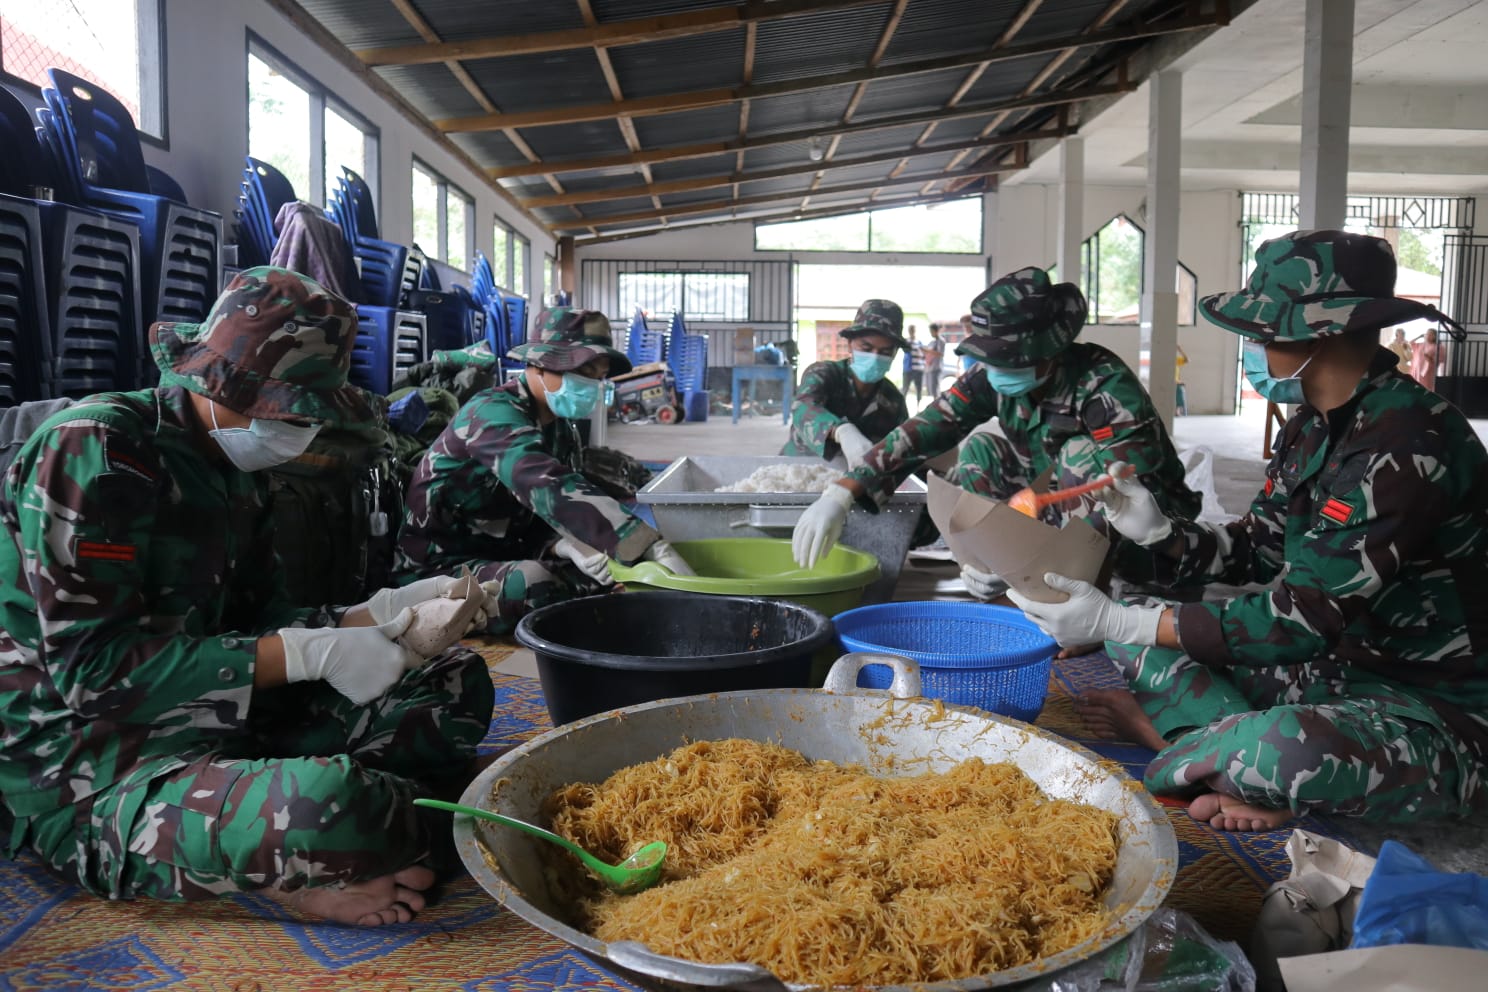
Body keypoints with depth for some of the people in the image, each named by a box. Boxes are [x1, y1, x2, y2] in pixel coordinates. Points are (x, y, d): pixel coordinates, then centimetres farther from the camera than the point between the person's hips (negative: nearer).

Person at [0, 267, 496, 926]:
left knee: (456, 682, 6)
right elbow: (89, 665, -23)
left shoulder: (232, 468, 9)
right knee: (329, 808, -39)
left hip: (217, 720, 9)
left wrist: (379, 614, -5)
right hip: (84, 772, -9)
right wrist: (307, 653, -25)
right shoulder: (95, 450, -16)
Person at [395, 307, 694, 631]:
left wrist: (569, 545, -23)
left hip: (505, 558, 7)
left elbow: (547, 516, 3)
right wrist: (653, 548, -49)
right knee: (535, 585, -34)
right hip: (438, 568, -7)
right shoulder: (495, 413, -23)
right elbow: (552, 489, -40)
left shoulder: (564, 430, 6)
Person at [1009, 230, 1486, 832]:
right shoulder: (1314, 426, 3)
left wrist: (1115, 622, -26)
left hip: (1432, 710, -9)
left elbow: (1302, 620, -27)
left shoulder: (1408, 445, -25)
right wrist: (1157, 531, -10)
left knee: (1277, 750, -40)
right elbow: (1255, 550, 10)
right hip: (1338, 666, 9)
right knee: (1136, 634, 6)